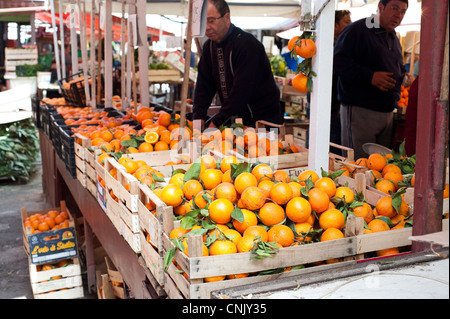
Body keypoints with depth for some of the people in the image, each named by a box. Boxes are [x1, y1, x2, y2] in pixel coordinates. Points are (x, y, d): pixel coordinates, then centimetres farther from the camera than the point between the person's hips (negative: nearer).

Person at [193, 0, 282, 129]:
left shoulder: (247, 44, -21)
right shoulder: (209, 45, 5)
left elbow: (241, 90, -27)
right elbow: (204, 84, 3)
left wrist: (216, 122, -26)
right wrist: (199, 117, -11)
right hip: (234, 116, 7)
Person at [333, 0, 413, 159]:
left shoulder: (393, 37, 19)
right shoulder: (358, 30, -8)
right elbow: (339, 61, -18)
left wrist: (404, 76, 10)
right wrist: (370, 76, -25)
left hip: (387, 110, 8)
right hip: (360, 110, -8)